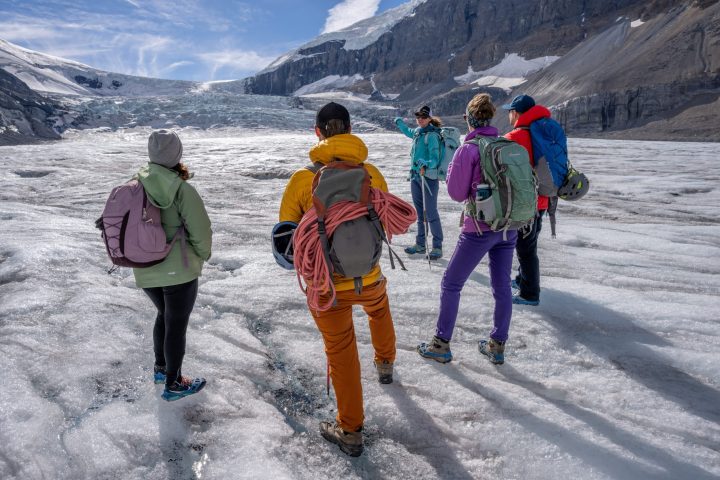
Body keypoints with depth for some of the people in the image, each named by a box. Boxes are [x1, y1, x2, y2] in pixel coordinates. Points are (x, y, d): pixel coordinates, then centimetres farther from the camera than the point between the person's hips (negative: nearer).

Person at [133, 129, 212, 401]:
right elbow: (201, 231, -16)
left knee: (165, 315, 27)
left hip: (144, 272, 6)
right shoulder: (182, 189, -17)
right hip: (179, 270, -6)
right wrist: (202, 256, 3)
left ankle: (161, 368, 41)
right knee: (177, 325, 10)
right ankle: (173, 384, 24)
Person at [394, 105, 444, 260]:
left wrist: (426, 165, -39)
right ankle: (420, 244, 24)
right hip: (415, 176, 8)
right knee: (419, 212, 14)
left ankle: (437, 247, 4)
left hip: (429, 177, -8)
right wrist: (399, 122, 45)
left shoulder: (432, 135, -13)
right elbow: (408, 132, 37)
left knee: (431, 213, -5)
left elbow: (435, 159, -21)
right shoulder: (417, 131, 11)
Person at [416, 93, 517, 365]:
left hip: (480, 228, -5)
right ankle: (497, 346, 24)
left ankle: (441, 345, 14)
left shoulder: (468, 149, -11)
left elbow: (457, 193, -7)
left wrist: (452, 170, 8)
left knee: (451, 284, 7)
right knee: (502, 286, 14)